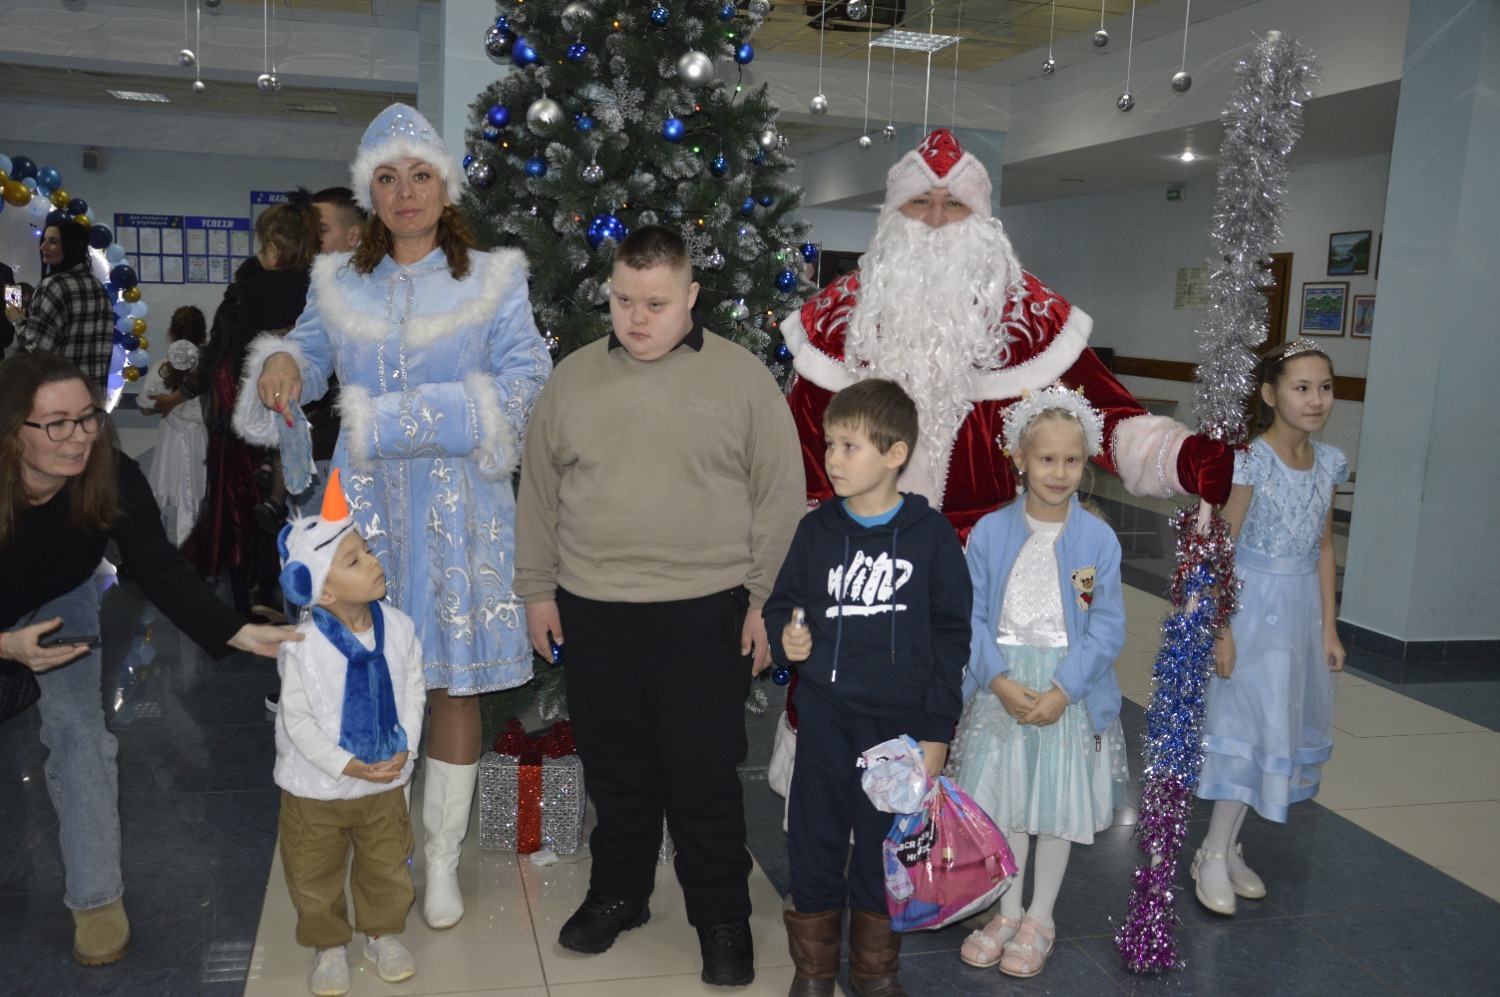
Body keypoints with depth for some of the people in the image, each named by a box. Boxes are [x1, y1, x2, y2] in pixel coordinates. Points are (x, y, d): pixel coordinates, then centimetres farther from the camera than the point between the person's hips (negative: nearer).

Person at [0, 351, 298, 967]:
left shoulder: (113, 481, -30)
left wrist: (241, 633, -41)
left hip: (60, 605, 1)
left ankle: (96, 898, 3)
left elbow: (159, 570, -31)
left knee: (78, 734, -9)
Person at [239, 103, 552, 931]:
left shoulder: (492, 281, 2)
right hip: (365, 502, 3)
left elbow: (524, 382, -5)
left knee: (455, 681, 2)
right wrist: (281, 364, -4)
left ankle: (442, 858, 18)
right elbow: (312, 353, 22)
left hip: (458, 505, -2)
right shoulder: (339, 282, 11)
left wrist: (409, 419, -14)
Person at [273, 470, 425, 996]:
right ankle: (328, 944, 38)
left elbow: (413, 691, -3)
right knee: (315, 874, 15)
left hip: (386, 781, 3)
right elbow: (297, 718, -18)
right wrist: (344, 765, -20)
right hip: (317, 788, -3)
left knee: (387, 865, 19)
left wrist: (404, 749, -13)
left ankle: (383, 931, 42)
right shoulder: (302, 646, -23)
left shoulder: (398, 627, -12)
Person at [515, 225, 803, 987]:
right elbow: (539, 491, 10)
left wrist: (766, 601, -5)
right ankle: (617, 893, 36)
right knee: (614, 768, 16)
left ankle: (722, 917, 24)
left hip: (704, 612, -3)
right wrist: (538, 589, 8)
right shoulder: (574, 378, 5)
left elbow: (778, 496, -3)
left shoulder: (742, 377, -4)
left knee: (703, 777, 6)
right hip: (592, 609, 3)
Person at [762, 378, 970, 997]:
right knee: (814, 845, 10)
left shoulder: (932, 535, -5)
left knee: (884, 852, 12)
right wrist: (786, 637, -11)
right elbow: (780, 604, 13)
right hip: (825, 719, 2)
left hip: (901, 723, -1)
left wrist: (937, 731, -4)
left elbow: (951, 636, -2)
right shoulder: (816, 531, 1)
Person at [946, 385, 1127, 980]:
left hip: (1070, 690, -1)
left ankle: (1040, 920, 29)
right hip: (1002, 685, 1)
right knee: (1002, 798, 12)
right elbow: (972, 617, -6)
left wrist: (1062, 691, -16)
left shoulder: (1098, 539, -7)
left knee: (1059, 804, 9)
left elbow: (1106, 629, -8)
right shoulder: (989, 533, -6)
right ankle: (1008, 910, 32)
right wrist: (999, 680, -17)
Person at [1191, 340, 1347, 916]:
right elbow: (1221, 549, -14)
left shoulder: (1328, 463, 4)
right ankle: (1214, 854, 10)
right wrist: (1221, 631, -16)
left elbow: (1324, 548, 10)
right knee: (1252, 723, -4)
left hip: (1301, 609, 7)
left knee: (1284, 724, 11)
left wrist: (1329, 628, 9)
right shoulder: (1251, 461, -15)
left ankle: (1228, 847, 24)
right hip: (1253, 605, -7)